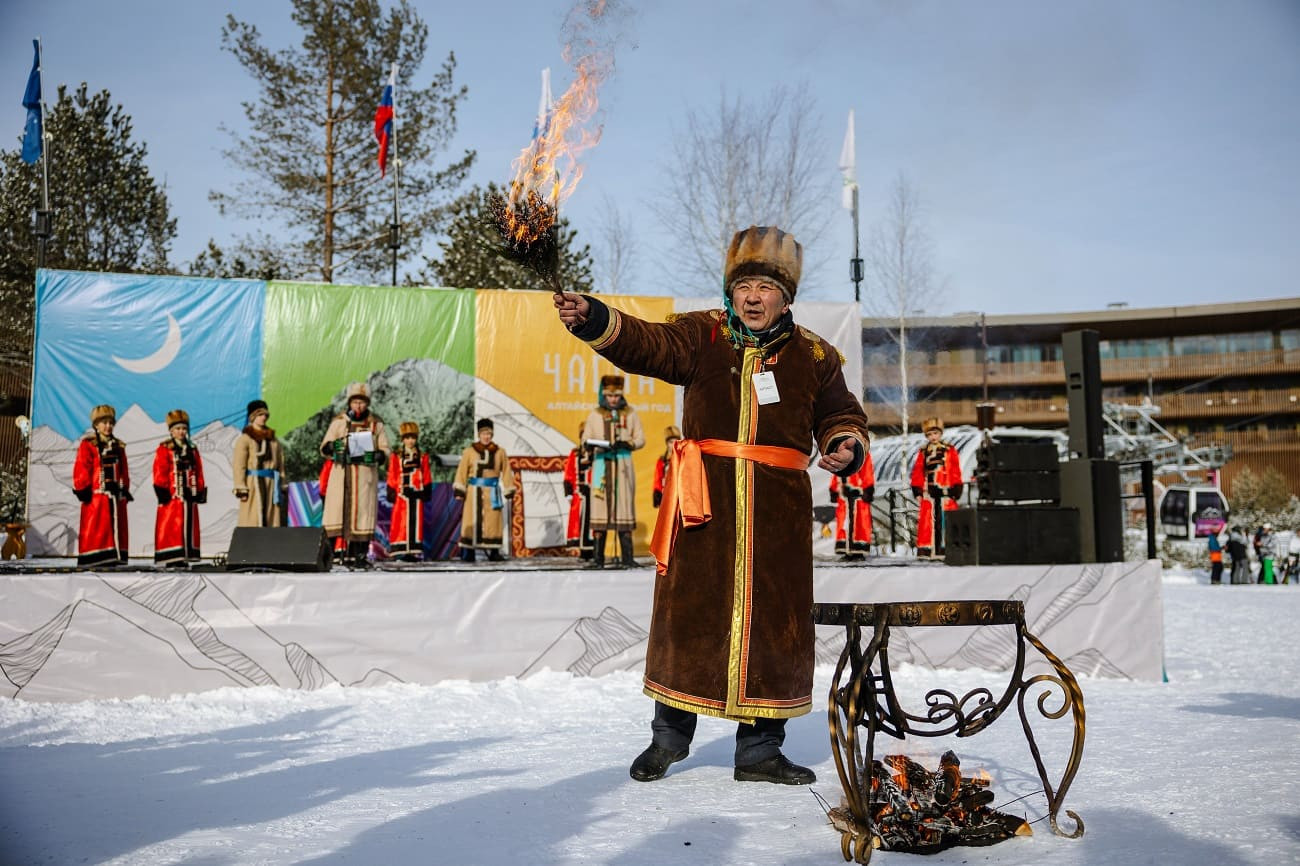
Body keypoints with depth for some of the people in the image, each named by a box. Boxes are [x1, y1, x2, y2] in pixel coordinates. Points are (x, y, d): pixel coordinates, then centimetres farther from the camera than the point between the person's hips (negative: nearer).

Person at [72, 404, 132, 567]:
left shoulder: (118, 446, 16)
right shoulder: (87, 445, -1)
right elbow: (81, 470, -6)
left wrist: (125, 490, 11)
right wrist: (82, 490, -11)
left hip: (116, 495, 6)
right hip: (96, 495, -6)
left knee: (117, 529, 5)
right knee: (95, 530, -7)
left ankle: (114, 559, 9)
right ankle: (94, 560, -7)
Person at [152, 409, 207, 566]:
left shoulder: (193, 449, 15)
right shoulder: (164, 449, -3)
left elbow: (198, 472, 15)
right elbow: (159, 472, -8)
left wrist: (201, 490, 10)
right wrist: (162, 491, -13)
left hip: (189, 496, 6)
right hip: (172, 496, -6)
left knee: (189, 528, 7)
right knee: (171, 529, -6)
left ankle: (186, 557, 12)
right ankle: (171, 559, -4)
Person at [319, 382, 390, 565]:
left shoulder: (376, 424, 11)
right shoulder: (338, 422, 11)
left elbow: (386, 449, 10)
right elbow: (324, 449, 9)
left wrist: (379, 456, -12)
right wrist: (331, 447, -14)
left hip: (366, 474, 0)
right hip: (341, 473, 0)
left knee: (362, 511, -1)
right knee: (337, 509, -8)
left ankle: (359, 553, 4)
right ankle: (336, 548, -8)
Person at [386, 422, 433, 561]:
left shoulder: (423, 457, 10)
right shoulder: (396, 457, 3)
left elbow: (427, 477, 10)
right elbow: (392, 476, 3)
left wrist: (427, 492, 4)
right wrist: (391, 493, -3)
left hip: (417, 494, 2)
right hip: (402, 494, -2)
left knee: (416, 521, 2)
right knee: (402, 522, -4)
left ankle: (415, 551, 4)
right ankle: (403, 551, -3)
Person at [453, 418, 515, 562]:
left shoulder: (500, 452, 7)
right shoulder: (469, 451, 2)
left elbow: (506, 472, 8)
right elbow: (462, 471, -2)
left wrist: (509, 490, 4)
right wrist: (459, 489, -9)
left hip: (492, 491, 1)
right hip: (474, 490, -1)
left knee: (493, 519, 2)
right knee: (472, 520, -3)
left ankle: (494, 551, 10)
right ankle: (468, 551, 2)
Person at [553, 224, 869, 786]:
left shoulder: (813, 355, 10)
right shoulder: (700, 336, 5)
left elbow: (840, 415, 17)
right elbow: (643, 344, -9)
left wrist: (846, 447, -5)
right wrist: (592, 319, -26)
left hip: (779, 511, 1)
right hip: (704, 504, -1)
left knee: (774, 623, 5)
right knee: (687, 613, 4)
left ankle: (759, 749, 20)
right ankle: (670, 735, 24)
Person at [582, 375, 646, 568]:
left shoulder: (630, 414, 11)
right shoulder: (594, 416, 12)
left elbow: (640, 439, 7)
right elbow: (586, 439, 10)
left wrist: (627, 443, -13)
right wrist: (590, 445, -14)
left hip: (623, 465, 0)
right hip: (602, 465, 0)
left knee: (624, 506, -3)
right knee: (599, 505, -5)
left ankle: (627, 557, -1)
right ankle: (598, 557, -3)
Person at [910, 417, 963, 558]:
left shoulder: (950, 451, 5)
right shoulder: (923, 453, 10)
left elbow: (955, 472, 5)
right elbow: (917, 473, 10)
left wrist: (956, 489, 0)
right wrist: (917, 490, 3)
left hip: (946, 492, -1)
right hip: (928, 492, 1)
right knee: (926, 521, -1)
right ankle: (924, 548, 2)